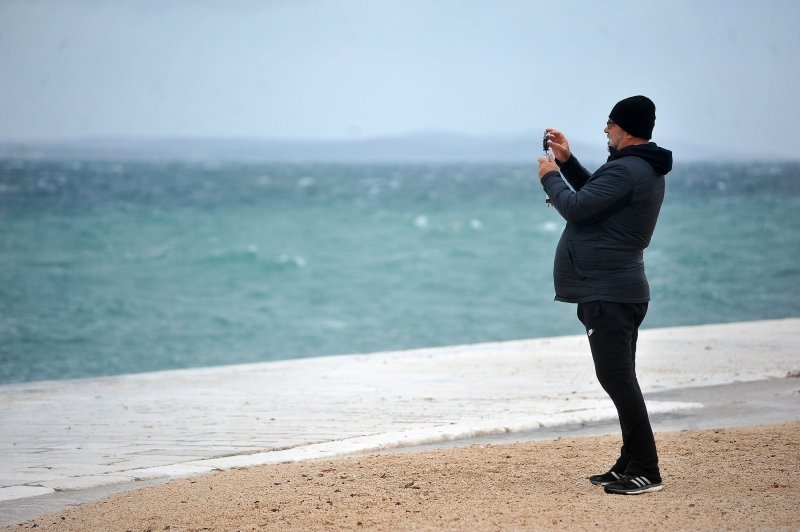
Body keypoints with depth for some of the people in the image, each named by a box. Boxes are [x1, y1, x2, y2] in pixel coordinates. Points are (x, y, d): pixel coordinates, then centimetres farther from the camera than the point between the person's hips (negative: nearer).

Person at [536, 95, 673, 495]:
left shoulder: (626, 171, -19)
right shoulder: (646, 169, 16)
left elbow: (575, 207, -20)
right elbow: (595, 195, 28)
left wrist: (550, 177, -3)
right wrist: (566, 161, 22)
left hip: (606, 293, -11)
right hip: (622, 289, 11)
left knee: (616, 377, -11)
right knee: (619, 378, 15)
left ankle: (644, 472, -13)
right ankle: (631, 464, 21)